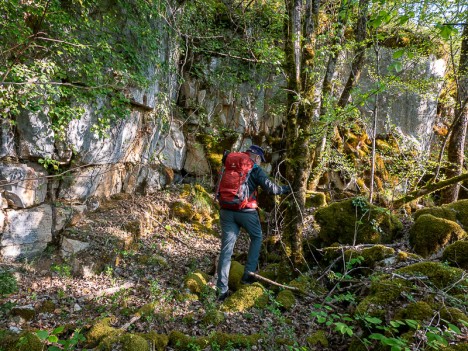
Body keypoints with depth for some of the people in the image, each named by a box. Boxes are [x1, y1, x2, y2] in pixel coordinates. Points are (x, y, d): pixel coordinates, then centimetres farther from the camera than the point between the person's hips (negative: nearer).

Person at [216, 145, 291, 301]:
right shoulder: (255, 170, -2)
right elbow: (270, 188, -5)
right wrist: (285, 189, 11)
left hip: (226, 210, 4)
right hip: (246, 211, -4)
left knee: (226, 248, 5)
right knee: (257, 238, 23)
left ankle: (222, 289, 5)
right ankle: (248, 274, 17)